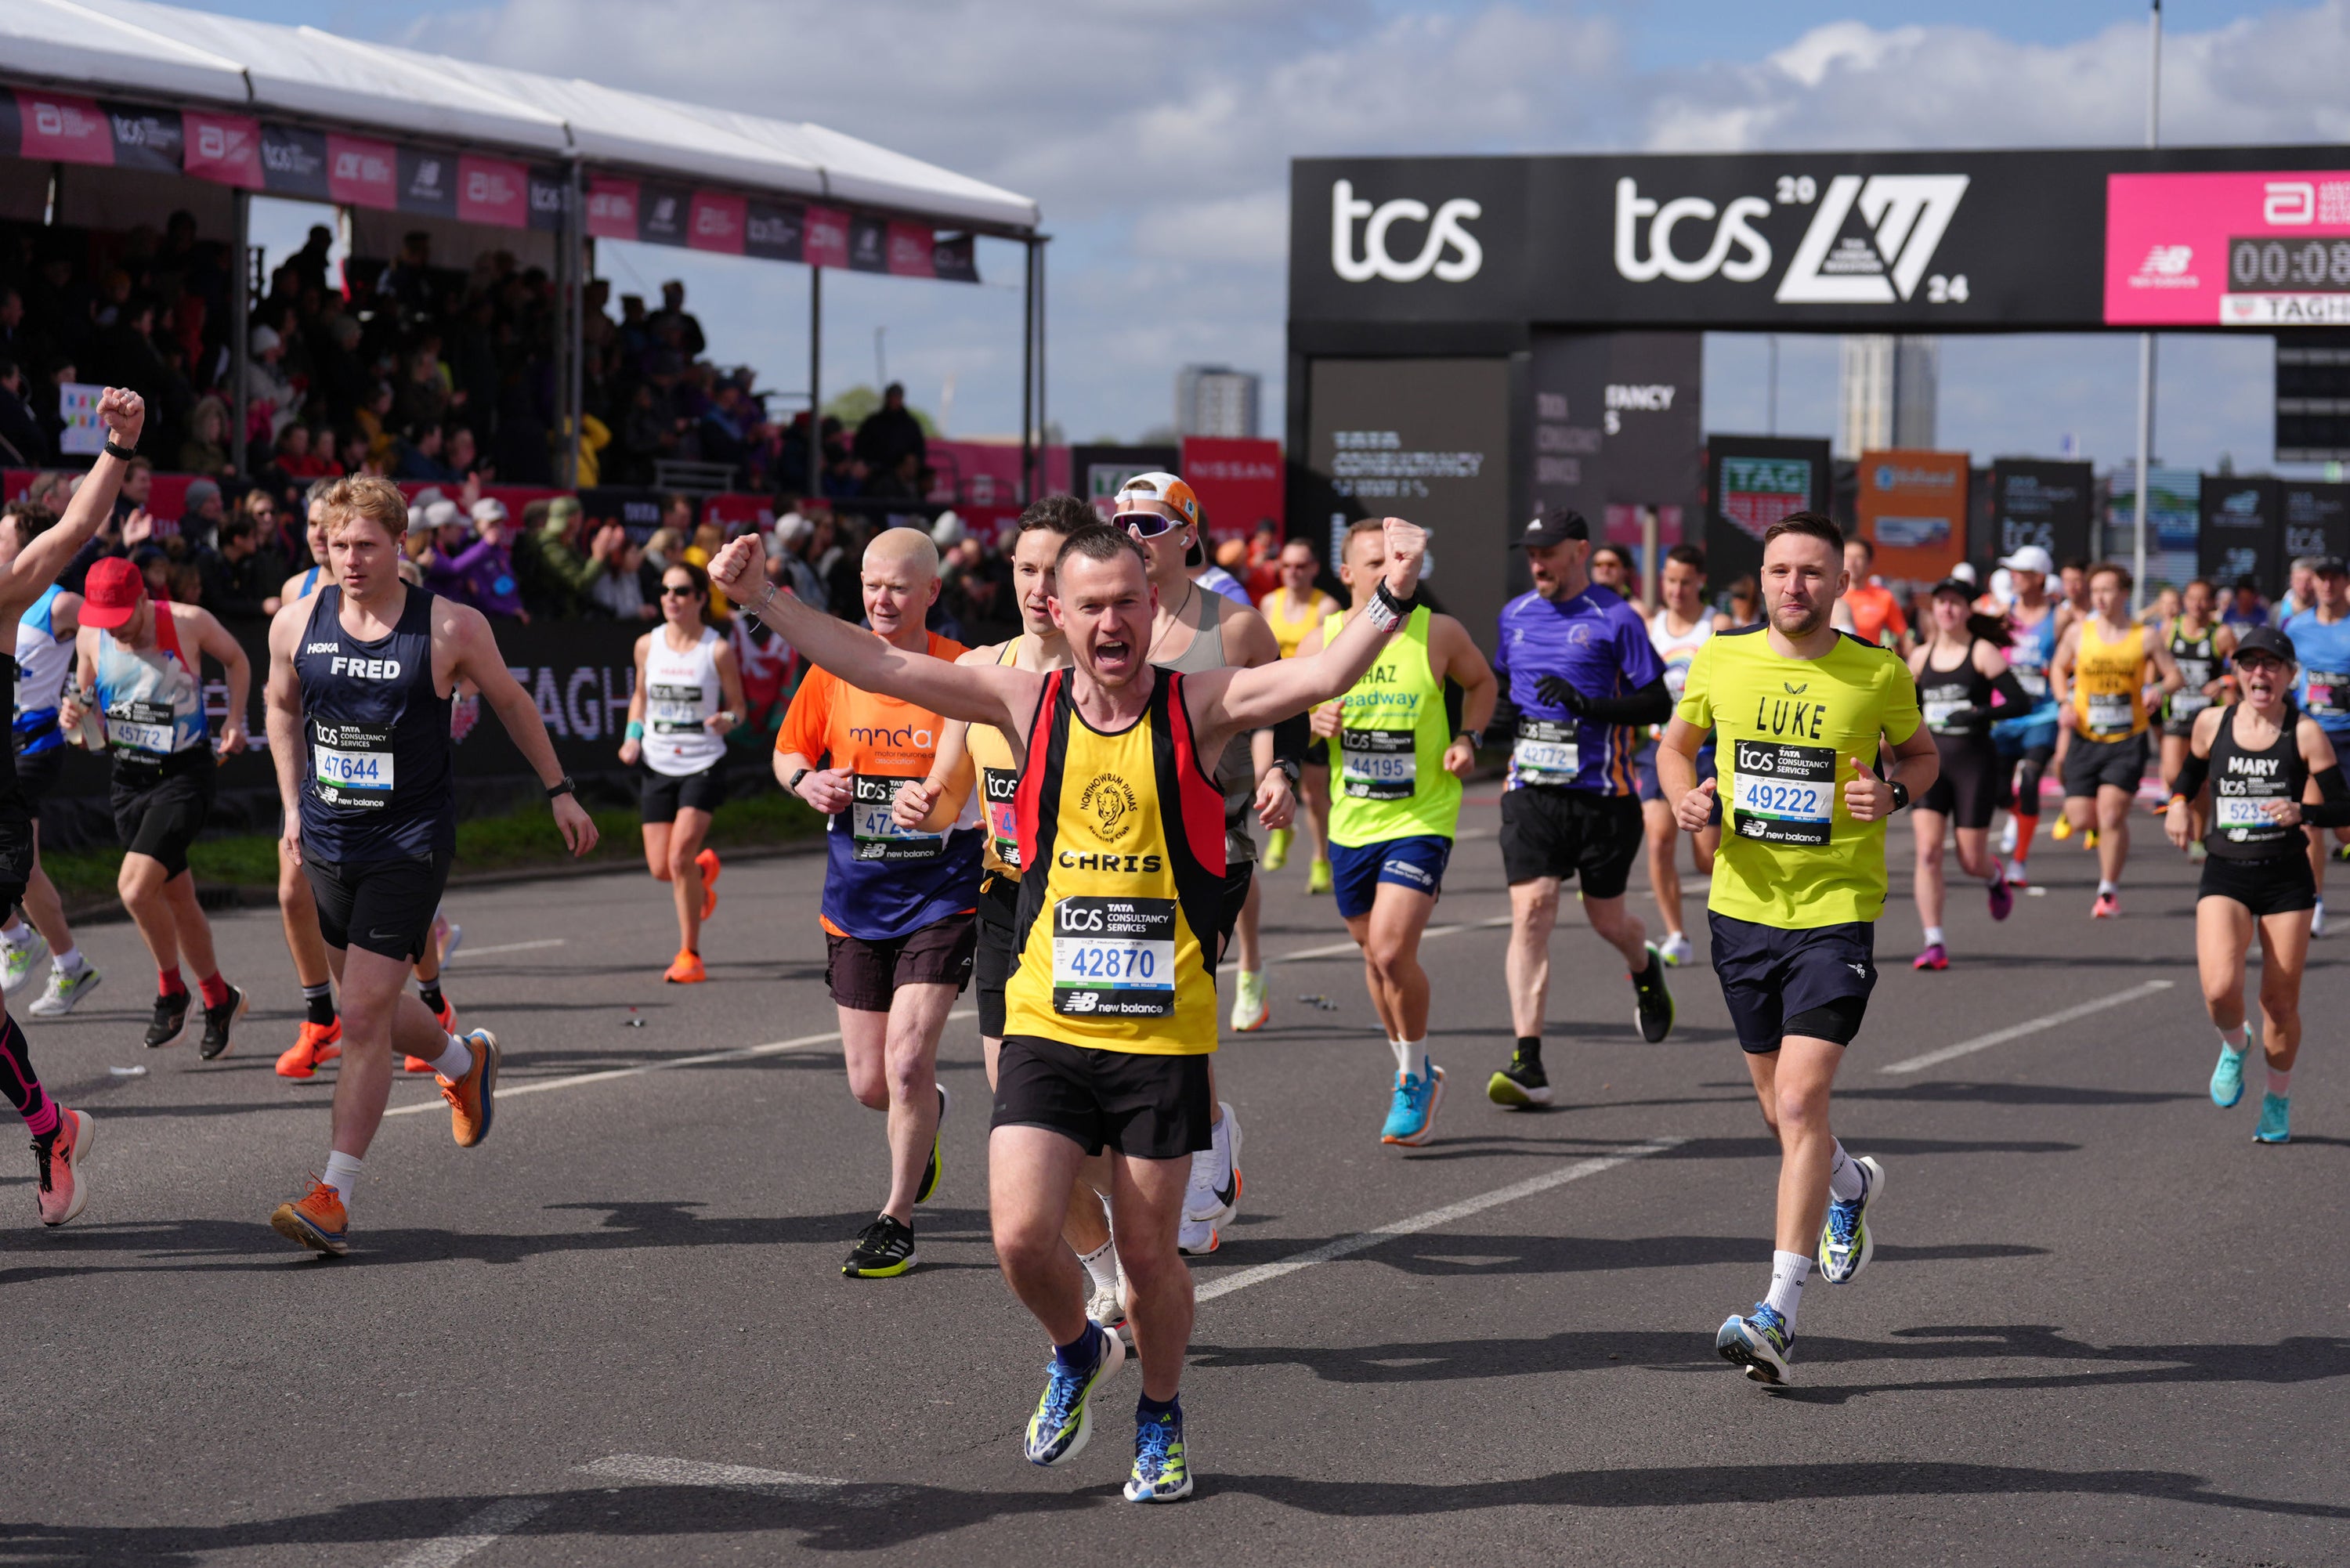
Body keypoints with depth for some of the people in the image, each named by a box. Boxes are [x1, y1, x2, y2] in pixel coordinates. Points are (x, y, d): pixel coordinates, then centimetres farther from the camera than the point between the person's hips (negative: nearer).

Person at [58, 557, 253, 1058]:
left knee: (135, 886, -20)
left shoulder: (189, 622, -13)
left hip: (185, 772, -5)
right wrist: (73, 715, -11)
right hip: (129, 776, 5)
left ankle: (171, 989, 1)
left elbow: (236, 659, 7)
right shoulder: (91, 638, -2)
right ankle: (219, 1000, 31)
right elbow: (87, 703, 12)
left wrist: (235, 720, -3)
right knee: (177, 899, 12)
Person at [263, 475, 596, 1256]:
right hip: (328, 841, 5)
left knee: (363, 1017, -12)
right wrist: (292, 805, 17)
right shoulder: (297, 623, -2)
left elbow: (511, 702, 6)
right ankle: (466, 1062, 49)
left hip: (410, 843, -5)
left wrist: (559, 791, 12)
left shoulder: (451, 628, -11)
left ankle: (333, 1199, -9)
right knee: (372, 1008, 16)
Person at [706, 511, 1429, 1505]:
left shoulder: (1199, 708, -4)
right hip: (1046, 1027, 1)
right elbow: (879, 668, 3)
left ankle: (1160, 1419, 33)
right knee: (1022, 1237, -9)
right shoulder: (1027, 703, 2)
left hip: (1165, 1036, -1)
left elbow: (1323, 677, -18)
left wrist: (1391, 602, -35)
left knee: (1148, 1252, 6)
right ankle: (1077, 1353, 25)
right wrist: (761, 600, -3)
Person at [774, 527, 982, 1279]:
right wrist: (808, 782, -8)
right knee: (869, 1083, 7)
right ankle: (927, 1113, 44)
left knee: (907, 1058, -14)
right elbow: (789, 749, 14)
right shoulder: (834, 669, 1)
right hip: (856, 901, 4)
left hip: (943, 897, -4)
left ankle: (897, 1220, 4)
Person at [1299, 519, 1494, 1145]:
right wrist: (1312, 722, -12)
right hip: (1351, 821, 4)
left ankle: (1415, 1080, 5)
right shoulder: (1321, 641, -2)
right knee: (1375, 956, 13)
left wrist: (1468, 739, -4)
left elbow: (1482, 682, 12)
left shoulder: (1439, 634, -6)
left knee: (1393, 953, -16)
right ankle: (1413, 1070, 35)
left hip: (1422, 818, -4)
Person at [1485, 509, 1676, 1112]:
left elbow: (1658, 704, -8)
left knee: (1606, 920, 10)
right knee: (1532, 911, -12)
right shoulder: (1515, 615, 10)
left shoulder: (1615, 619, -6)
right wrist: (1496, 714, 5)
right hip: (1531, 791, 3)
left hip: (1602, 793, -3)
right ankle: (1528, 1065, -16)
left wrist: (1586, 703, -21)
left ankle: (1645, 971, 49)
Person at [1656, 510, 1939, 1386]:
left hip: (1837, 912, -4)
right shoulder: (1721, 660, 0)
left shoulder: (1881, 674, -5)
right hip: (1743, 909, 4)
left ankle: (1778, 1314, -14)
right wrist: (1685, 797, -5)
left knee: (1800, 1101, -15)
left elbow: (1922, 754, 12)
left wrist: (1894, 794, -9)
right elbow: (1676, 741, 16)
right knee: (1781, 1111, 14)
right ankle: (1851, 1187, 50)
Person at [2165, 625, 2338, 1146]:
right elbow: (2191, 770, 23)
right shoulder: (2211, 723, 2)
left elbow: (2343, 808, -5)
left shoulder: (2306, 733, -6)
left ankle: (2278, 1099, 29)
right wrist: (2179, 804, 2)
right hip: (2225, 875, 1)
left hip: (2287, 878, -1)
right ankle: (2233, 1047, 16)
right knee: (2220, 988, -20)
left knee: (2280, 1001, 4)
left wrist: (2301, 812, -24)